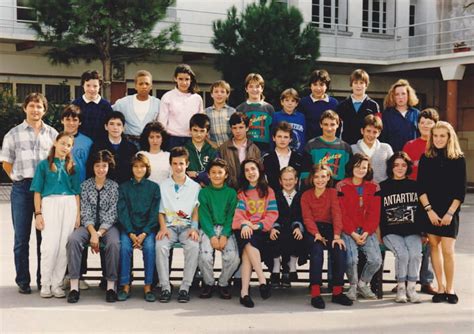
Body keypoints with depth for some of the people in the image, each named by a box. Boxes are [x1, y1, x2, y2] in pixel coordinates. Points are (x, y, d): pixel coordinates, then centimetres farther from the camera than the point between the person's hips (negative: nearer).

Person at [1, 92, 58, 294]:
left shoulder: (52, 134, 9)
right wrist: (18, 179, 2)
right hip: (22, 188, -1)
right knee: (21, 237, 3)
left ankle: (44, 280, 14)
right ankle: (23, 281, 10)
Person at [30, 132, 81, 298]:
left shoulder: (72, 166, 16)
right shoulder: (44, 164, 8)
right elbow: (37, 191, 5)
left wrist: (78, 214, 7)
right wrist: (38, 213, -4)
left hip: (69, 205, 3)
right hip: (49, 204, -2)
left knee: (64, 247, -2)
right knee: (50, 246, -11)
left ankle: (57, 284, 5)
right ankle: (45, 284, 0)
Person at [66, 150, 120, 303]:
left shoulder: (114, 186, 4)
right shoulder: (85, 185, 8)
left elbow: (112, 213, -4)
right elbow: (85, 212, 0)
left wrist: (99, 233, -16)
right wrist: (93, 233, -15)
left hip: (108, 226, -1)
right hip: (89, 225, 1)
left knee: (114, 243, -34)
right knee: (73, 239, -30)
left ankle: (111, 286, -23)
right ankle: (74, 286, -28)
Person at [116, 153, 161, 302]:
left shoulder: (154, 187, 7)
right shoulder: (124, 187, 8)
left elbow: (154, 213, 1)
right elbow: (122, 212, 1)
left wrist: (144, 233, -12)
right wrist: (131, 234, -12)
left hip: (147, 228, 0)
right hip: (128, 228, 1)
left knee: (149, 247, -28)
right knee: (125, 247, -27)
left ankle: (148, 287, -21)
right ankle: (125, 286, -20)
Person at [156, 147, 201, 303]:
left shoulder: (195, 187, 12)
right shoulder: (163, 186, 12)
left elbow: (196, 211, 7)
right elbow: (161, 211, 8)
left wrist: (194, 228, -11)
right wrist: (163, 227, -10)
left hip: (187, 226, 0)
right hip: (169, 226, 1)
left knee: (194, 246, -32)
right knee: (160, 245, -31)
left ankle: (185, 287, -25)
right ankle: (165, 287, -23)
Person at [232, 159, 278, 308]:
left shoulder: (268, 191, 19)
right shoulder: (241, 192, 21)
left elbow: (273, 213, 6)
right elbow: (238, 212, 4)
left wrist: (259, 225, -12)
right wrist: (244, 225, -18)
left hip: (261, 230, -1)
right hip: (244, 230, 1)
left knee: (247, 250, -32)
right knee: (249, 243, -35)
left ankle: (244, 291, -39)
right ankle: (262, 281, -39)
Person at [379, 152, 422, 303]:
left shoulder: (415, 186, 13)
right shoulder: (383, 187, 8)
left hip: (413, 231, 2)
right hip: (391, 232, -2)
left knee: (416, 254, -26)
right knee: (402, 254, -27)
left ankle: (411, 288, -11)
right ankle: (401, 288, -10)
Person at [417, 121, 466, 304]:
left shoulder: (458, 159, 0)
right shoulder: (426, 158, 4)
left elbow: (460, 191, -2)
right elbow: (420, 187, 0)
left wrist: (450, 213, -9)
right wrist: (429, 210, -9)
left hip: (449, 212, -2)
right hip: (429, 210, 2)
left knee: (447, 250, -7)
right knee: (434, 246, 3)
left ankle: (450, 289, 6)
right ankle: (440, 288, 10)